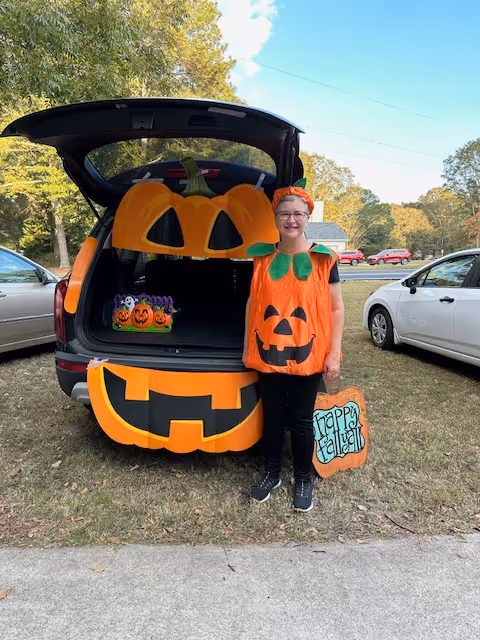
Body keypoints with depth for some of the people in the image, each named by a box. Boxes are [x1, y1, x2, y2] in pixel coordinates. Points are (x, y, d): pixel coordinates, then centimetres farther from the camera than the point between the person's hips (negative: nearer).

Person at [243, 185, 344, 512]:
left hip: (308, 355, -2)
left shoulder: (324, 259, -3)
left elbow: (336, 308, -1)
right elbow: (253, 304, 10)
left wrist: (334, 353, -6)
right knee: (272, 417, 14)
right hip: (268, 354, 2)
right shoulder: (262, 258, 4)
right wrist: (247, 347, 9)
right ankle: (272, 474, 34)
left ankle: (304, 480, 30)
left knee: (301, 420, 10)